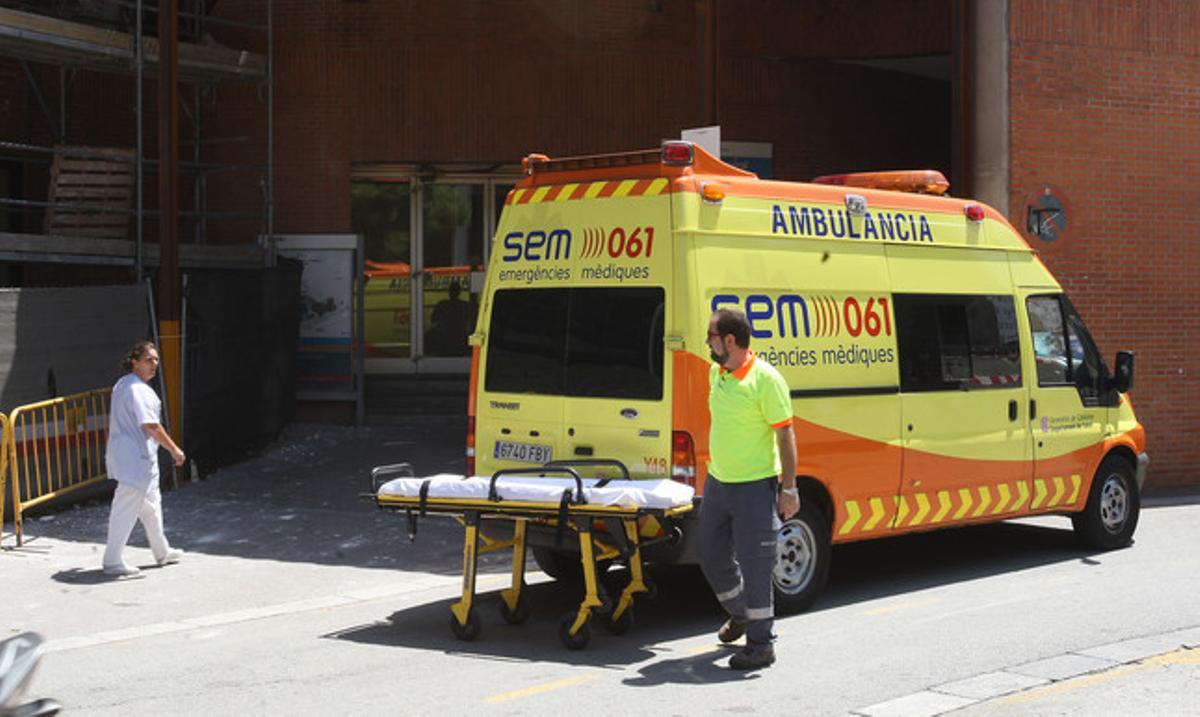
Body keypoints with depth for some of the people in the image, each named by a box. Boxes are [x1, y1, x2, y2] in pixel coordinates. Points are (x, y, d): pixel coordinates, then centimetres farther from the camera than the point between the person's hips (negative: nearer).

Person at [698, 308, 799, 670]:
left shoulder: (765, 379, -16)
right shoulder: (716, 373, 7)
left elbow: (785, 434, -14)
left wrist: (789, 488, -15)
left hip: (755, 485, -8)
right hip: (717, 481, 8)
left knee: (754, 564, -5)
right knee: (711, 553, 16)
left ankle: (761, 644, 4)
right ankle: (740, 614, 39)